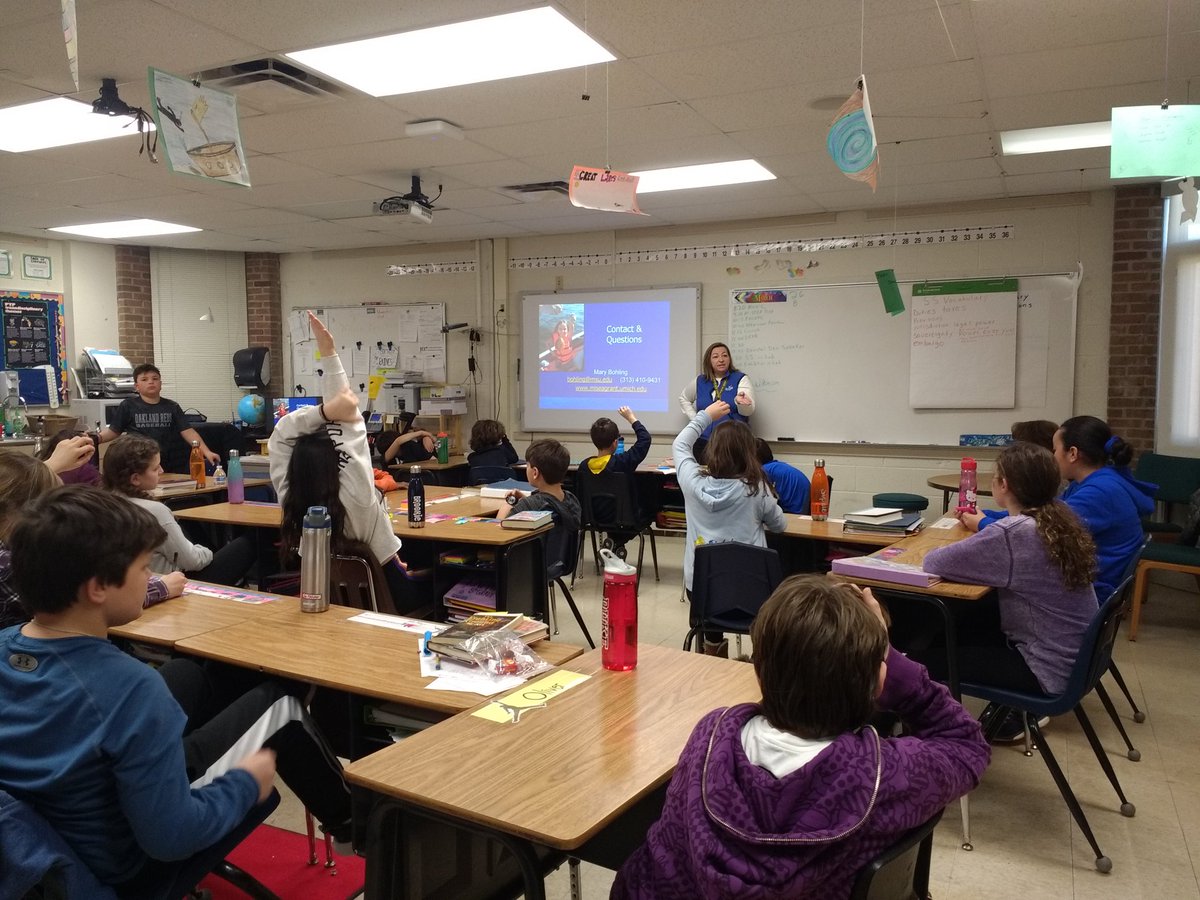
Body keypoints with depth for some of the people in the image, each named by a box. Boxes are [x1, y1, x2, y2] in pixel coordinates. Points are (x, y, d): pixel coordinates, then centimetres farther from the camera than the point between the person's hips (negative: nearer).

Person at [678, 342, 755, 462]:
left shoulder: (741, 379, -1)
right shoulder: (700, 381, 9)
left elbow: (749, 411, -12)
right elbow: (683, 398, 27)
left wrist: (739, 402, -35)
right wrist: (694, 418, 12)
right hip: (703, 442, 3)